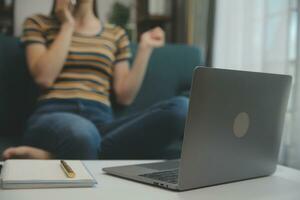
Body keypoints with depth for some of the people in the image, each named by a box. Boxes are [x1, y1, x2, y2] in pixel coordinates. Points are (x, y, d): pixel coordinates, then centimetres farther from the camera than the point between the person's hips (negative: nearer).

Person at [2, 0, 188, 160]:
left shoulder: (116, 34, 22)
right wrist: (67, 25, 5)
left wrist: (145, 48, 10)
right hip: (53, 116, -5)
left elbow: (124, 96, 14)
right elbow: (44, 78, -1)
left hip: (102, 123, 5)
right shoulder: (38, 24, 17)